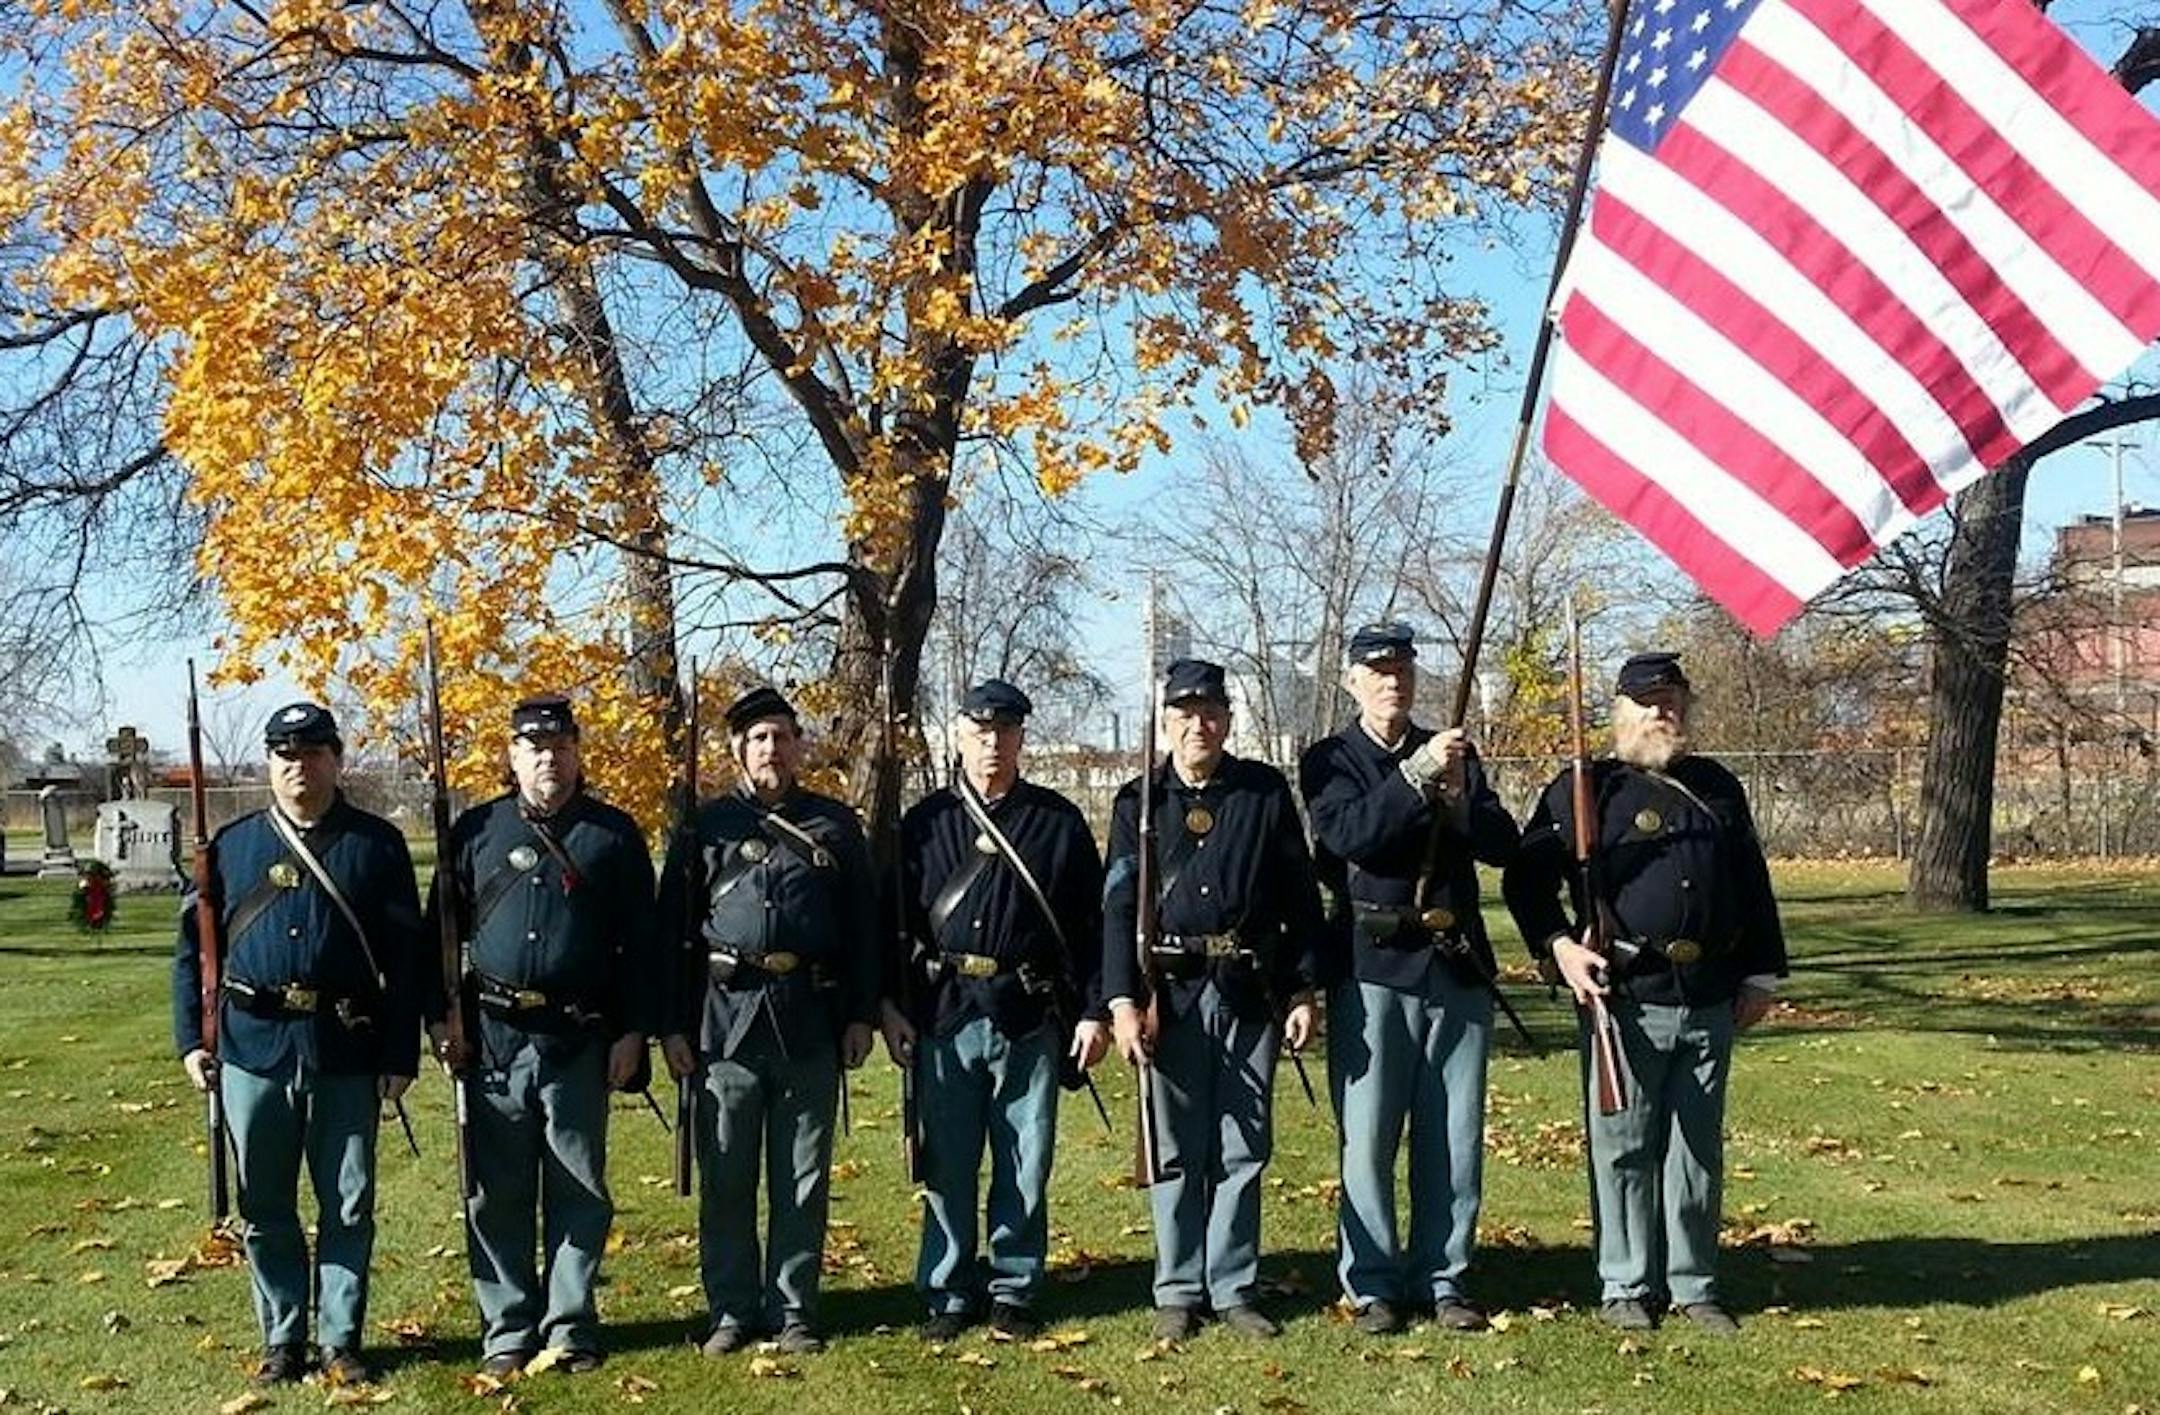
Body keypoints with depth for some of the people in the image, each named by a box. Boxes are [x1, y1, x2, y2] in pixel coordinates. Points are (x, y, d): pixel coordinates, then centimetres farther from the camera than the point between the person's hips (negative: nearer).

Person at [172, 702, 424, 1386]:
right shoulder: (233, 844, 7)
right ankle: (282, 1339, 24)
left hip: (347, 1050, -1)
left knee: (348, 1206, 6)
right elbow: (193, 946, 9)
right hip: (253, 1047, 2)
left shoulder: (378, 844, 2)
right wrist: (191, 1039, 1)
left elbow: (405, 958, 1)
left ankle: (341, 1339, 20)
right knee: (264, 1208, 10)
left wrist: (401, 1055, -3)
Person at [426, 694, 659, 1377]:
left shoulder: (614, 834, 4)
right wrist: (439, 1017, 0)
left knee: (579, 1189, 6)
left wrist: (633, 1031, -2)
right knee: (497, 1192, 7)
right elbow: (441, 928, 9)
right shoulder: (475, 831, 7)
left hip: (580, 1040, -1)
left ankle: (570, 1326, 17)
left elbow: (640, 941, 4)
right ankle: (507, 1328, 19)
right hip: (492, 1038, 1)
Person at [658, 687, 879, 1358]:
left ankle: (794, 1313, 18)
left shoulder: (835, 825, 9)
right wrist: (673, 1025, 0)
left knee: (804, 1181, 7)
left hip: (811, 1024, 1)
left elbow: (862, 926, 9)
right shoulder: (708, 825, 5)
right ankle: (733, 1311, 18)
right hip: (727, 1019, 0)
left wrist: (862, 1015, 4)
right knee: (725, 1179, 6)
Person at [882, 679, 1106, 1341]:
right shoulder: (924, 823, 6)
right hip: (944, 1014, 0)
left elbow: (1091, 921, 4)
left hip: (1030, 1016, 0)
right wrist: (890, 1007, 1)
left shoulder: (1058, 821, 5)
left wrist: (1093, 1011, -1)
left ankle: (1014, 1291, 21)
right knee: (946, 1164, 7)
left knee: (1026, 1166, 7)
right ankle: (949, 1294, 20)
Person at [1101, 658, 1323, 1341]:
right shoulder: (1138, 803, 4)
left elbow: (1299, 895, 6)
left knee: (1244, 1149, 7)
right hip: (1171, 995, -1)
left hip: (1251, 994, 1)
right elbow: (1119, 908, 0)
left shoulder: (1266, 792, 5)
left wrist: (1304, 990, 2)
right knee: (1176, 1150, 5)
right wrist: (1123, 1001, -9)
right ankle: (1178, 1292, 16)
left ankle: (1234, 1289, 18)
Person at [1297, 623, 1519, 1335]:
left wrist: (1459, 796, -14)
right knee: (1368, 1137, 0)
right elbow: (1350, 835, -15)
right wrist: (1416, 776, -24)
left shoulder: (1454, 755, 14)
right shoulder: (1329, 761, 3)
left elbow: (1504, 845, 4)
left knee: (1455, 1136, 8)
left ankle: (1442, 1277, 20)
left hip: (1458, 963, 4)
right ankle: (1373, 1284, 11)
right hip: (1372, 968, -3)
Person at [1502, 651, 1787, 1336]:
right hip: (1626, 998, -4)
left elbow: (1753, 885, 20)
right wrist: (1558, 947, -15)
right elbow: (1526, 876, -3)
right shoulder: (1586, 789, -1)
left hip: (1710, 1003, 5)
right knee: (1623, 1147, 3)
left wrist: (1762, 973, 16)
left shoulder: (1719, 788, 14)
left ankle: (1694, 1286, 22)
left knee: (1698, 1150, 11)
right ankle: (1626, 1287, 15)